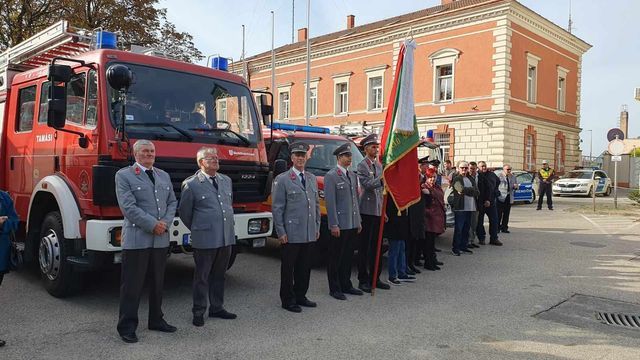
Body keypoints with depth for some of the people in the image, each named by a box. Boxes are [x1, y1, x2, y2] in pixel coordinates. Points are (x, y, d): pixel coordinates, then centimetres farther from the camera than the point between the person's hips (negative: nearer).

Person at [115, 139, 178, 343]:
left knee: (158, 283, 15)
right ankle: (127, 327, 12)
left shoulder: (164, 176, 16)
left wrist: (166, 223, -5)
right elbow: (128, 206, -12)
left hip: (161, 239, 6)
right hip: (136, 239, -6)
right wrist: (153, 225, -16)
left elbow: (172, 202, 13)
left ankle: (156, 320, 28)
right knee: (132, 285, 1)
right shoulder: (124, 175, -3)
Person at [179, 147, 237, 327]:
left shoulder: (226, 180, 10)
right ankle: (198, 312, 18)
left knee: (219, 275, 15)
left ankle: (216, 308, 28)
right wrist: (197, 229, 10)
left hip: (227, 238, 6)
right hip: (205, 239, -5)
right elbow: (184, 211, 1)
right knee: (202, 277, 6)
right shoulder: (191, 184, -8)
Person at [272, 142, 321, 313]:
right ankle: (288, 300, 17)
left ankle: (300, 296, 28)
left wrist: (317, 227, 13)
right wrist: (281, 232, -11)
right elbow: (277, 208, -8)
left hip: (309, 233, 6)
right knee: (288, 268, 5)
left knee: (305, 267, 14)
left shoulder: (312, 178, 12)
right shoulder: (282, 180, -6)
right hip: (291, 233, -6)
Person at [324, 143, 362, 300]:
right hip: (339, 225, -7)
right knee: (335, 258, 3)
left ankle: (346, 285, 26)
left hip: (352, 224, 7)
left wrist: (358, 221, 15)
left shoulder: (352, 175, 15)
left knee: (348, 256, 15)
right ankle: (334, 288, 12)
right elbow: (330, 202, -14)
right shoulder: (331, 176, -9)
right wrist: (334, 225, -17)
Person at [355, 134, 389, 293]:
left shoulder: (379, 165, 15)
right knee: (364, 247, 0)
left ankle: (375, 278, 21)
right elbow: (367, 184, -20)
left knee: (376, 246, 12)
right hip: (366, 211, -7)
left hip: (378, 211, 7)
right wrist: (382, 180, -32)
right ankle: (363, 280, 7)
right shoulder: (362, 165, -7)